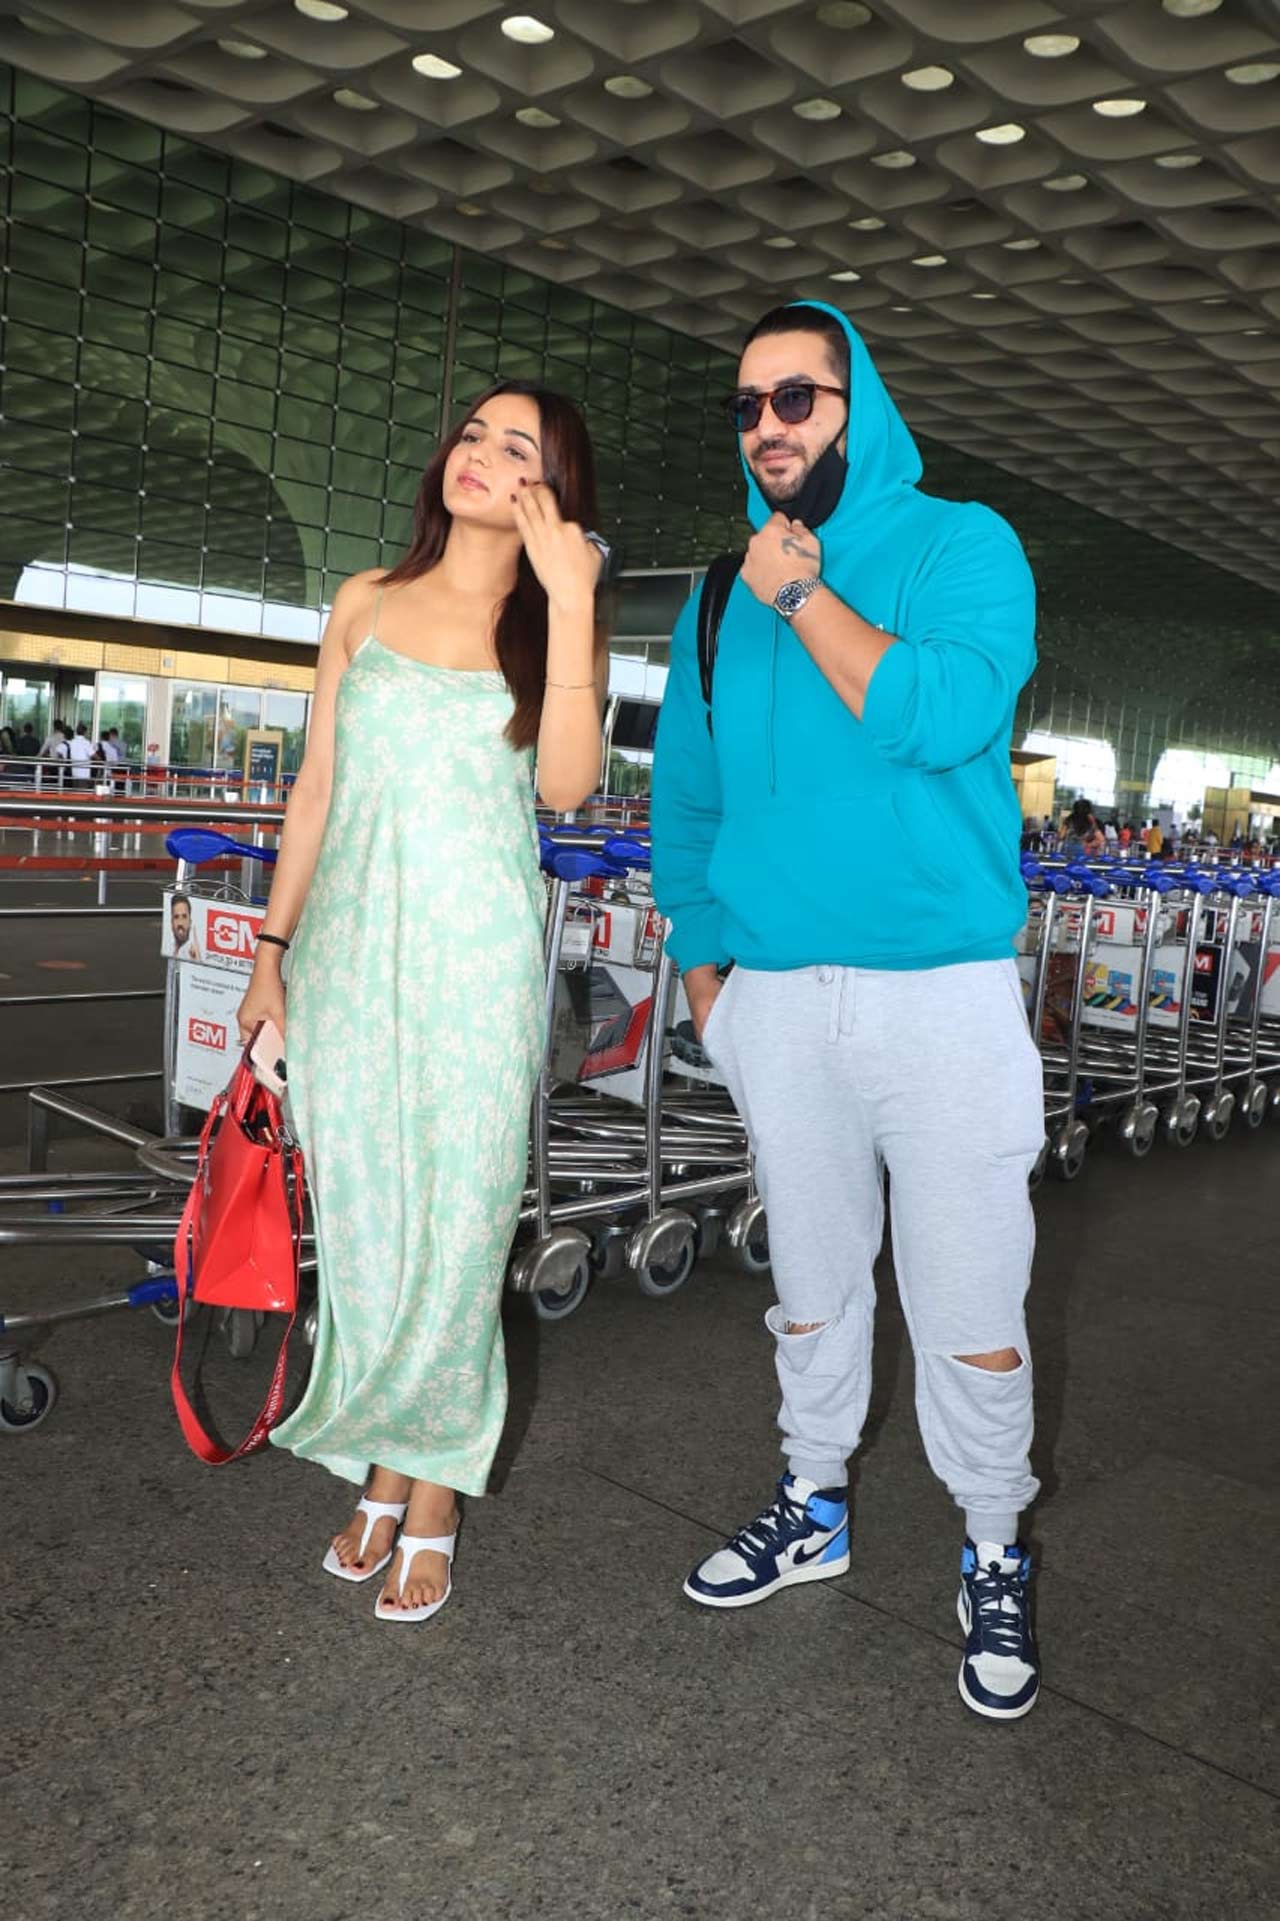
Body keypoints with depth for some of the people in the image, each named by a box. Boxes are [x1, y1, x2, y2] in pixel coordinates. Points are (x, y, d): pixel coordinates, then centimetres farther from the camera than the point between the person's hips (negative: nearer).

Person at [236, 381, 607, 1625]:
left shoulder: (555, 624, 5)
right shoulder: (367, 604, 10)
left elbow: (567, 783, -13)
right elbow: (317, 788, 11)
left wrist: (571, 600, -15)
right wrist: (272, 950, 8)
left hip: (476, 962, -2)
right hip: (348, 952, 3)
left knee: (453, 1235, 2)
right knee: (359, 1226, 9)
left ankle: (433, 1499, 20)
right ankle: (382, 1473, 27)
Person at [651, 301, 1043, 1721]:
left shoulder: (962, 547, 0)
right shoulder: (723, 599, 12)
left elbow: (946, 716, -19)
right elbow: (686, 797, 17)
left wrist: (806, 599, -11)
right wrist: (700, 962, 11)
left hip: (939, 994, -3)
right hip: (773, 999, 4)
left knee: (969, 1308, 1)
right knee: (811, 1284, 16)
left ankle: (994, 1557, 23)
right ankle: (812, 1507, 35)